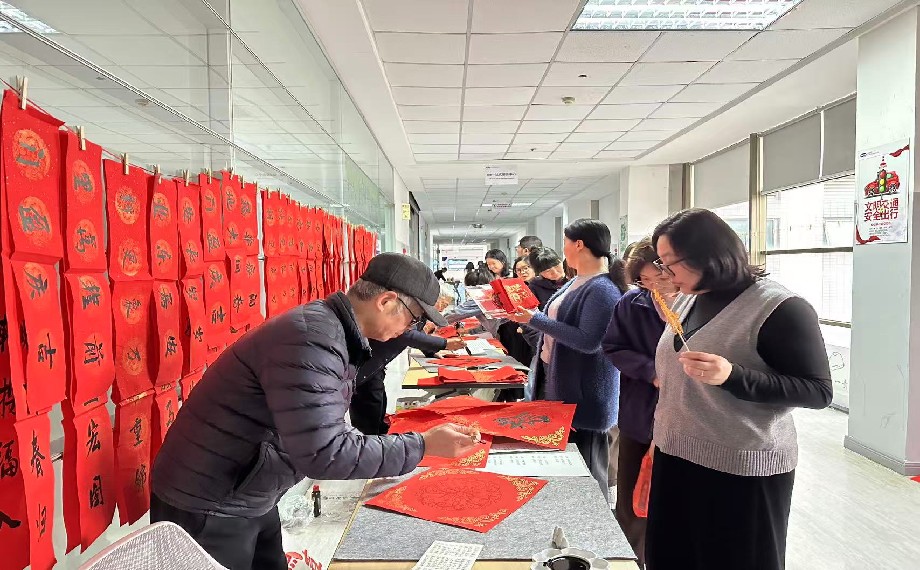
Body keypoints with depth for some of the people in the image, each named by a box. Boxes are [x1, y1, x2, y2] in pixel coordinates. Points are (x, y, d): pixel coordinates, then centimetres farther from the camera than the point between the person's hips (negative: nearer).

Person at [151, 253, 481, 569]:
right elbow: (324, 455, -31)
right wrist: (423, 445, -26)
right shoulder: (312, 338, -28)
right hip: (206, 506, -9)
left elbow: (323, 432, 9)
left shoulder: (334, 331, 3)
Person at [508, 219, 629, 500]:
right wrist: (528, 316, 6)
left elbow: (588, 341, -27)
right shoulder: (577, 282, 10)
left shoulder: (602, 289, -20)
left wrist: (536, 320, -24)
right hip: (555, 382, 10)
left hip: (580, 394, -10)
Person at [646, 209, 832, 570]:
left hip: (742, 471, -7)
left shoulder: (780, 309, -15)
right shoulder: (685, 300, 7)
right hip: (676, 460, 7)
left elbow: (818, 392, -16)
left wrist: (732, 375, -29)